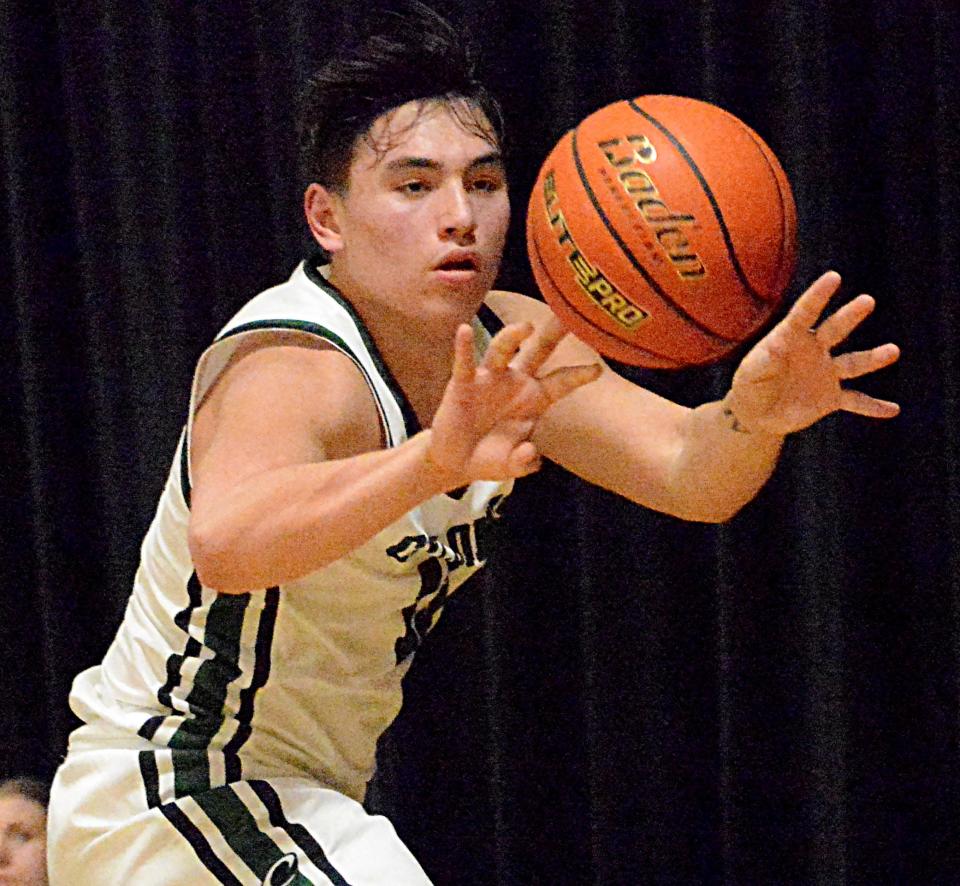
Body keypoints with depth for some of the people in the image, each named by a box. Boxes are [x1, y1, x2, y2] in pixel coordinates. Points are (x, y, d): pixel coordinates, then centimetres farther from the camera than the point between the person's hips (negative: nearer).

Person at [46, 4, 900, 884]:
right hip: (166, 801, -9)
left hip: (305, 799, 9)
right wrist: (434, 459, -65)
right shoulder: (296, 371, -28)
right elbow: (225, 540, -49)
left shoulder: (508, 350, -3)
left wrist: (749, 415, -36)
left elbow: (689, 476, -12)